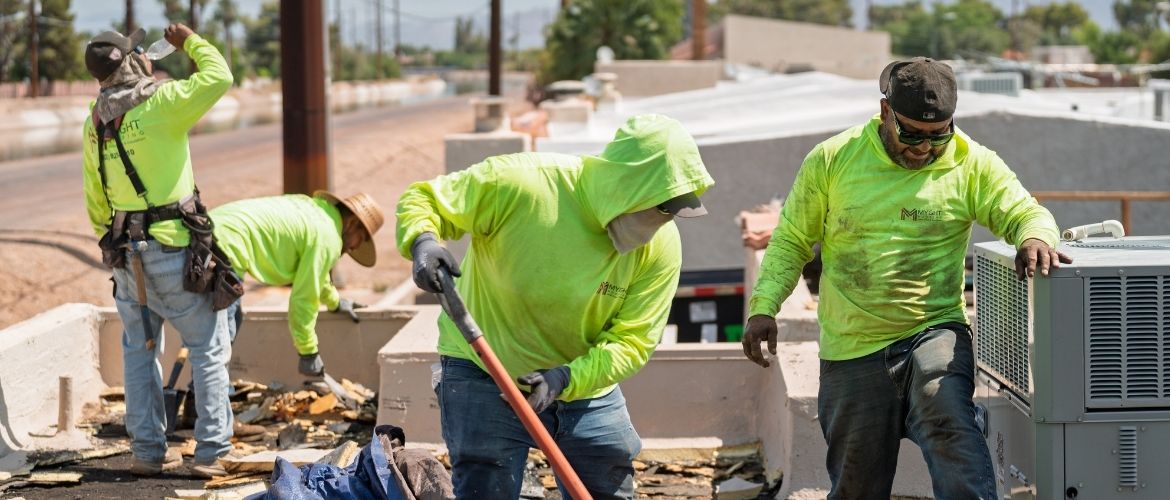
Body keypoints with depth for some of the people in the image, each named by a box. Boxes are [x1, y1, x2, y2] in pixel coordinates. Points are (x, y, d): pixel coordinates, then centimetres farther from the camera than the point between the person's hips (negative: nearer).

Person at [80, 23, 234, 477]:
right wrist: (189, 41, 1)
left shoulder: (94, 123, 7)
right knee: (208, 346, 4)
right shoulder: (159, 104, -14)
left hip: (125, 250, 6)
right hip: (172, 250, -6)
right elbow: (218, 77, -15)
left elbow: (95, 198, 13)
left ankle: (148, 451, 15)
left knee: (139, 350, 14)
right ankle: (212, 449, 2)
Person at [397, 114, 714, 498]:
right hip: (484, 370, -4)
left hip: (586, 381, 4)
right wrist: (423, 242, -38)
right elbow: (420, 200, -15)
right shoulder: (519, 183, -26)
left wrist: (565, 378, -30)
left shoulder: (661, 246, -14)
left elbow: (632, 340, -13)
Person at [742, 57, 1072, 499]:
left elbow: (1027, 214, -4)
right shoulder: (833, 159, 0)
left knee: (949, 424, -31)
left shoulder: (973, 164, 0)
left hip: (935, 332, -1)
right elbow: (791, 240, 8)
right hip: (853, 349, 1)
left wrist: (1035, 237, -29)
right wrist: (763, 307, -2)